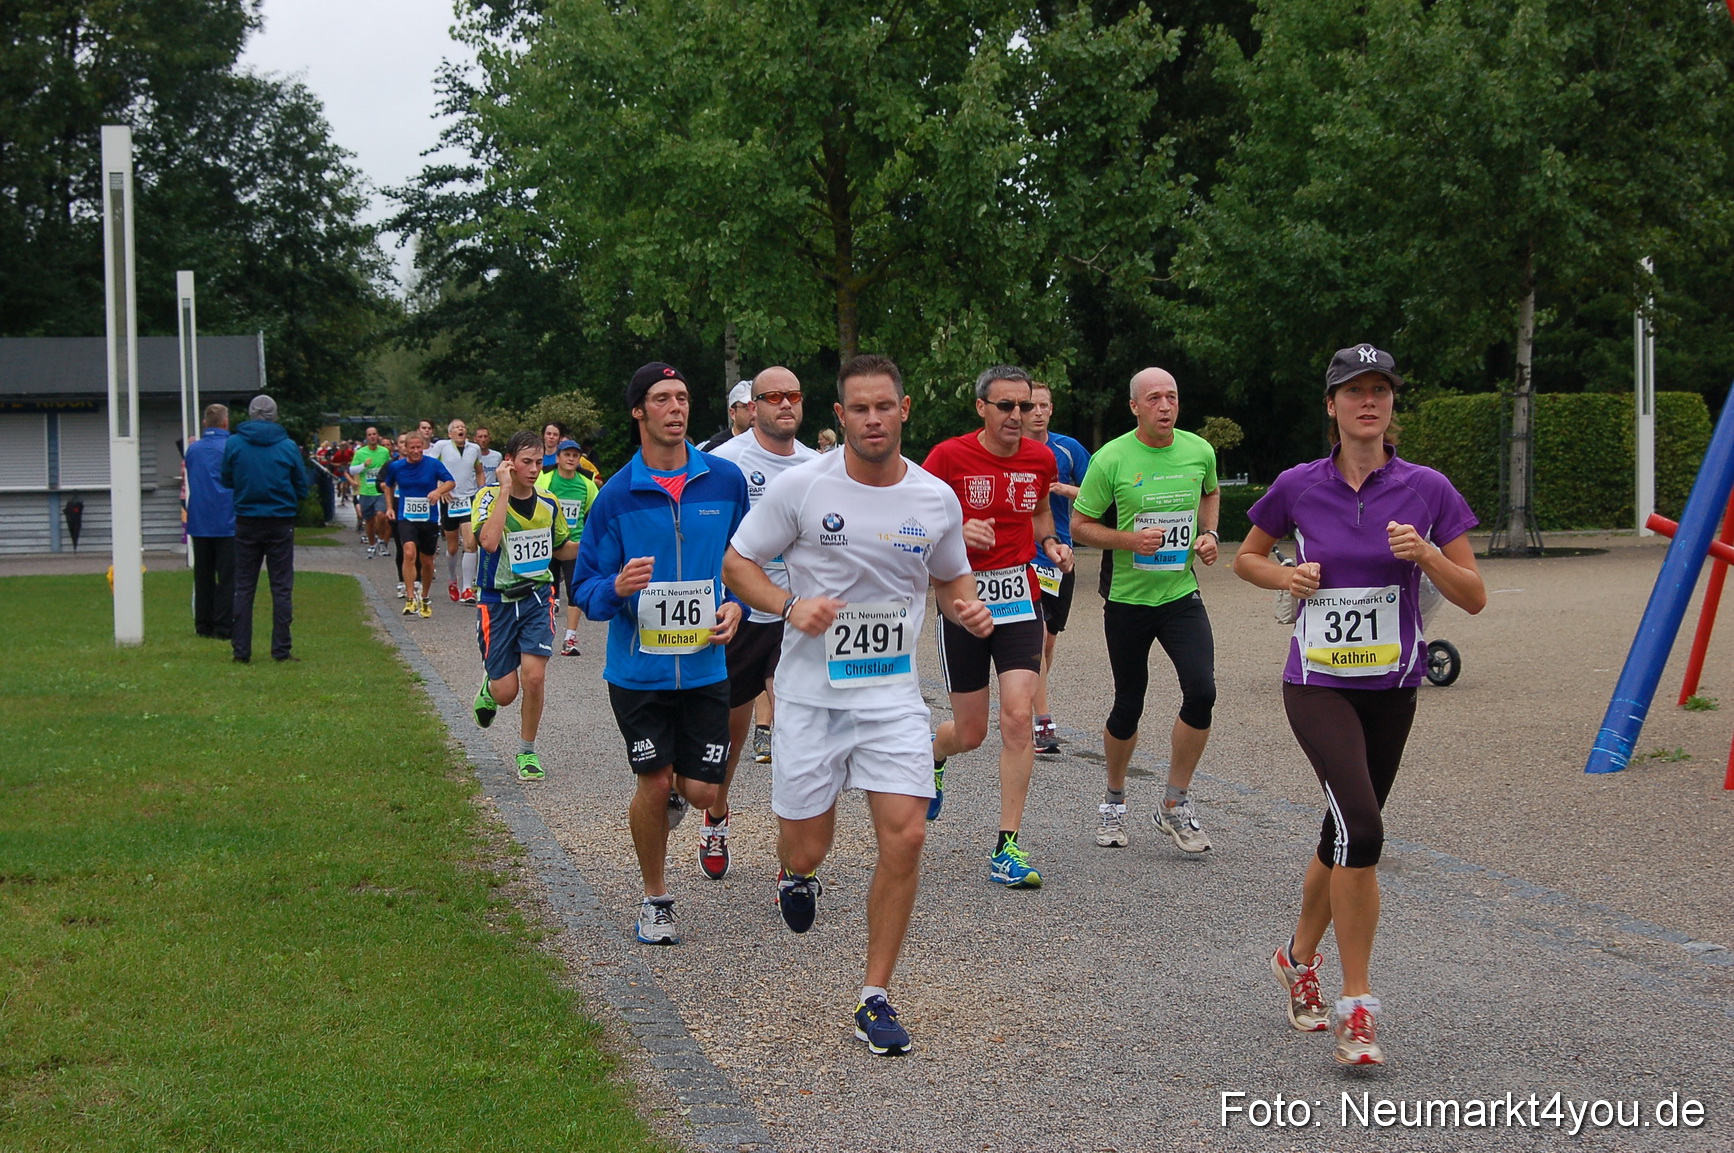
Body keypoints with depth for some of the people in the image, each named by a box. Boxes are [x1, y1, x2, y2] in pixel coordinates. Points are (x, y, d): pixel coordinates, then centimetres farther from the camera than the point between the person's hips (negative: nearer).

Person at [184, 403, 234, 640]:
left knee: (203, 576, 11)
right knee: (227, 576, -2)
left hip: (199, 521, 5)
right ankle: (223, 626, -4)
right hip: (226, 521, -5)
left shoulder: (192, 449, 8)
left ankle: (203, 625, 13)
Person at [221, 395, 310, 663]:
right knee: (282, 588, 4)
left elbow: (226, 481, 5)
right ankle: (281, 649, 2)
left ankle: (241, 649, 6)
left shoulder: (233, 444, -4)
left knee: (243, 588, 8)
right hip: (280, 523, -1)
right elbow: (302, 487, 1)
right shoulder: (288, 446, -6)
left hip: (246, 523, 1)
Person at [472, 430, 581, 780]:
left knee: (534, 677, -14)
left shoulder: (549, 505, 2)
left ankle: (527, 752, 7)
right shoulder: (489, 498, -11)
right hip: (497, 603, -2)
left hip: (537, 598, 2)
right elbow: (489, 542, -31)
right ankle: (489, 687, 40)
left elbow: (561, 549, 19)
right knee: (506, 692, 0)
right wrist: (505, 489, -29)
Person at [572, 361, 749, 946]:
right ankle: (655, 899, 23)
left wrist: (736, 606, -5)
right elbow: (585, 585, -3)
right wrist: (617, 588, -24)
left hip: (705, 665, 2)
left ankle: (670, 799, 39)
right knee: (654, 784, 1)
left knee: (701, 791, 0)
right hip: (638, 669, -1)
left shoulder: (725, 481, 0)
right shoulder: (617, 494, -5)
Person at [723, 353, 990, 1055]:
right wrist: (790, 605, -17)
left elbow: (950, 578, 17)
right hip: (812, 690, -1)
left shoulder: (937, 498, 1)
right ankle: (796, 876, 44)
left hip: (894, 692, 2)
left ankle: (875, 999, 3)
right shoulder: (801, 486, -8)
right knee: (807, 846, 3)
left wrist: (967, 610, -5)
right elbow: (737, 562, 0)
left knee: (905, 837, -10)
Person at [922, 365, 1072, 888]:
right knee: (970, 733, 5)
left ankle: (1007, 849, -5)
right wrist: (957, 533, -20)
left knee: (1018, 717, -13)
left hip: (1019, 599, 2)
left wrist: (1051, 543, 4)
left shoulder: (1041, 459, 4)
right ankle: (932, 752, 45)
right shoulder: (950, 456, -9)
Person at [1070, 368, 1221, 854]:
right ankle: (1114, 800, 32)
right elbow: (1080, 524, -4)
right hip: (1128, 599, -2)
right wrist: (1129, 540, -19)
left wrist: (1209, 533, 5)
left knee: (1201, 691, -15)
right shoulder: (1111, 459, -11)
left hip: (1182, 594, 2)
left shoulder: (1199, 451, 1)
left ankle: (1175, 805, 1)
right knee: (1128, 706, 7)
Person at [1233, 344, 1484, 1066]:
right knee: (1361, 825, -22)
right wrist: (1286, 576, -8)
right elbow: (1247, 557, 13)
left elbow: (1473, 597, -2)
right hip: (1318, 685, -3)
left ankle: (1298, 958, 41)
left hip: (1391, 688, 3)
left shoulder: (1427, 490, -3)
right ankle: (1356, 1007, -14)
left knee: (1346, 836, 14)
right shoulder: (1299, 487, -4)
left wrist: (1424, 553, -20)